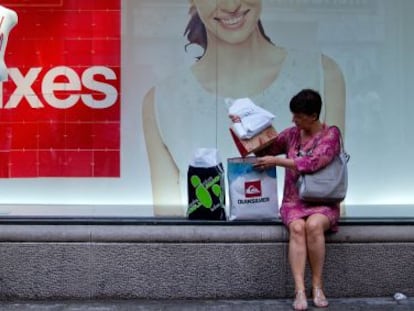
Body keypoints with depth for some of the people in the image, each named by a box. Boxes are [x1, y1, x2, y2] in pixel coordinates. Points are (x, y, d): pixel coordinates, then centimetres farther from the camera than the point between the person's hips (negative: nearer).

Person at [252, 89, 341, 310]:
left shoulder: (331, 134, -3)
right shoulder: (291, 135, 10)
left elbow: (313, 163, -17)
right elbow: (263, 148, 22)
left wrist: (277, 161, -15)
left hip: (323, 202, -2)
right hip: (294, 201, 2)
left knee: (313, 225, -35)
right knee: (297, 228, -31)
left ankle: (317, 286, -20)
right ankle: (300, 291, -36)